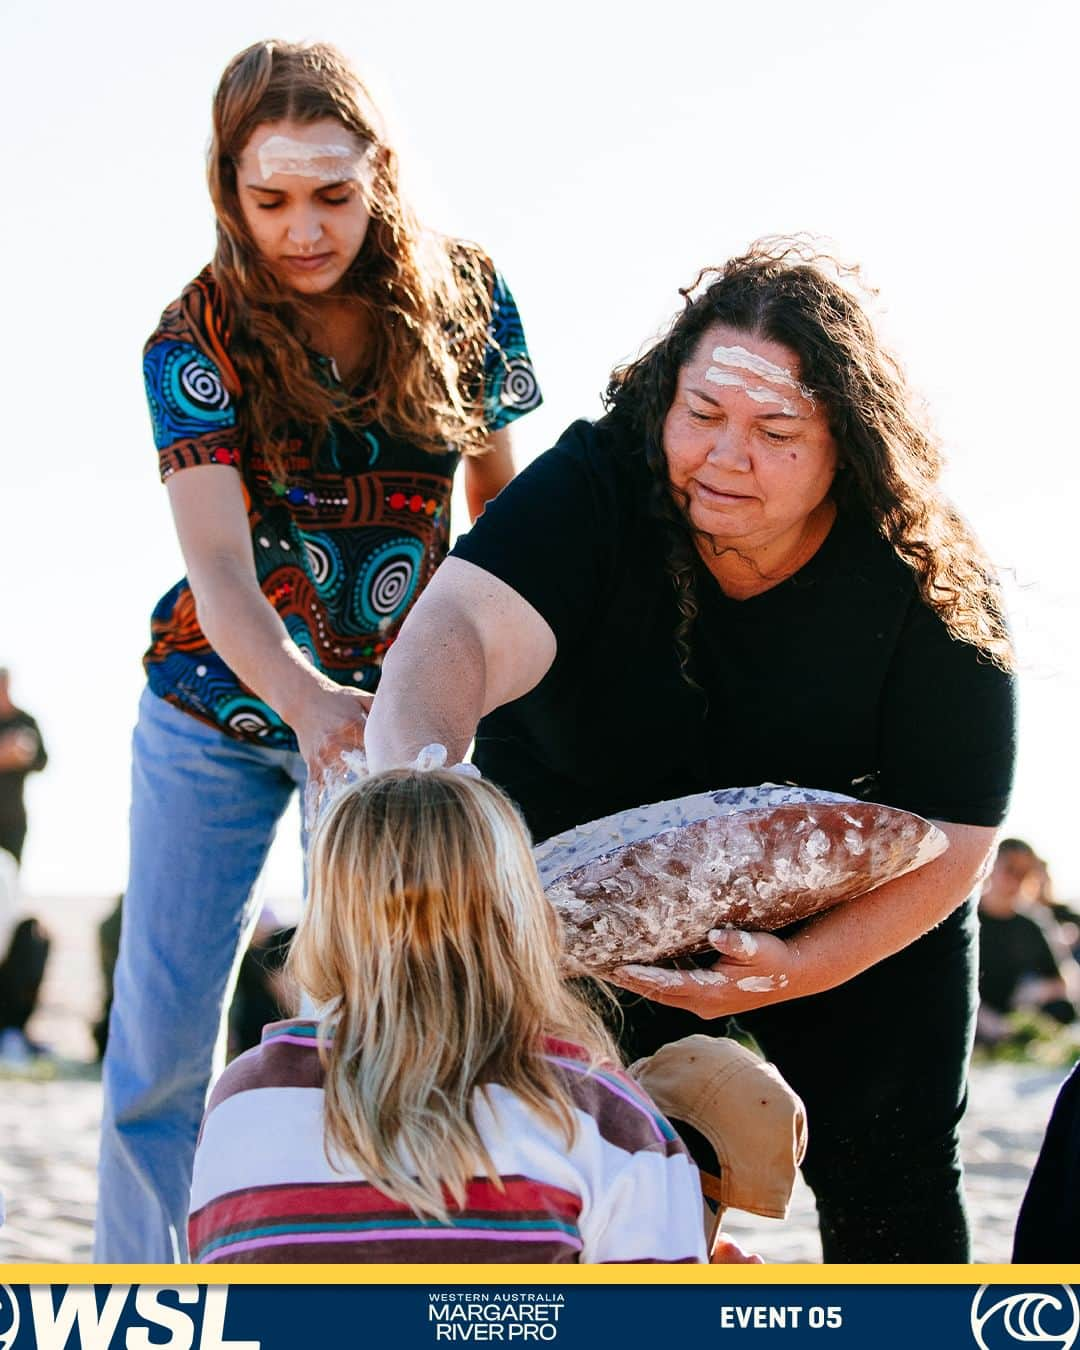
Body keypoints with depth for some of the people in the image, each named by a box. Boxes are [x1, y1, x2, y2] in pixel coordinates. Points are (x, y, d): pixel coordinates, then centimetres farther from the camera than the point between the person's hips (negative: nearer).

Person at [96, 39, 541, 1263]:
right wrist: (308, 702, -48)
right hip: (219, 708, -1)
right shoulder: (196, 343, -18)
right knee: (160, 1035, 2)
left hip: (397, 705, 1)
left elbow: (500, 487, 5)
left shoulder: (463, 296, -11)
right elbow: (219, 568, -29)